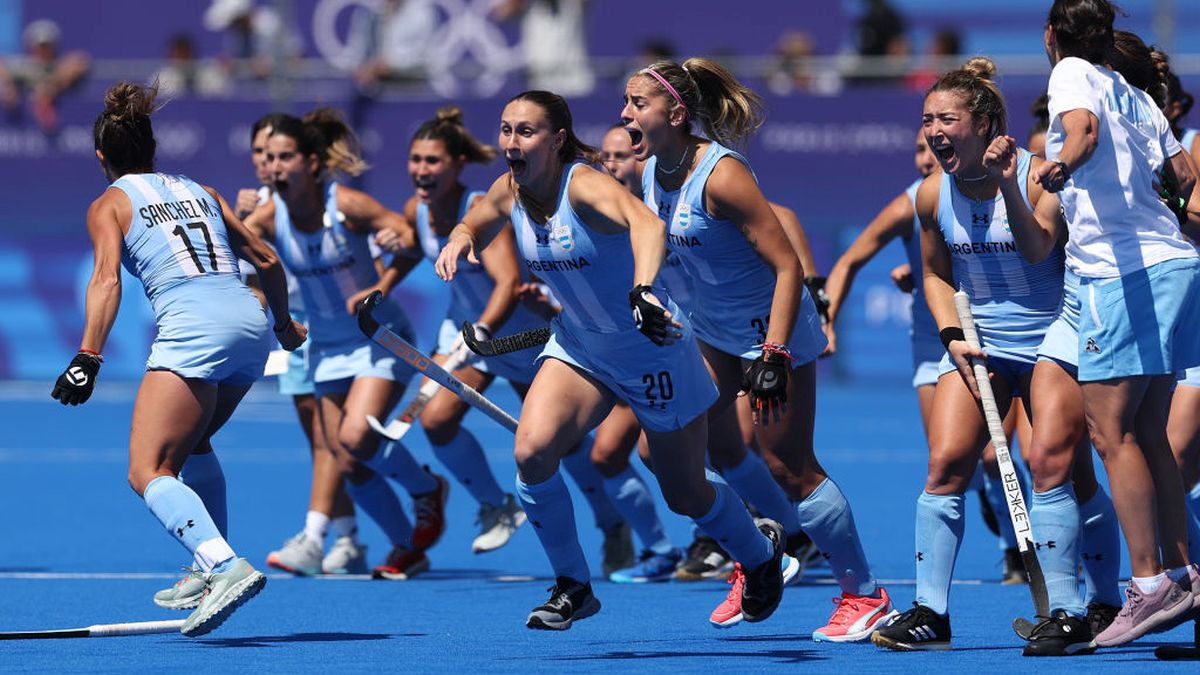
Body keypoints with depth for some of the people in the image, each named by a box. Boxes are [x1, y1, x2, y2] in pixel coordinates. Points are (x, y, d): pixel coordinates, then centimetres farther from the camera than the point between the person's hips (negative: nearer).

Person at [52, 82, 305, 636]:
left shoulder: (109, 204, 11)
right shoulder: (198, 191, 27)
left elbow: (107, 279, -6)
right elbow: (266, 260, 29)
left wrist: (89, 357, -14)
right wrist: (285, 325, 44)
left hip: (193, 326, -7)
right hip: (251, 321, 7)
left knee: (149, 472, -11)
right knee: (190, 442, 29)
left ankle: (226, 567, -34)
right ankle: (212, 568, 20)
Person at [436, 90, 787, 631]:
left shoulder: (584, 185, -30)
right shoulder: (508, 192, -9)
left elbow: (647, 223, -50)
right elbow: (472, 227, 13)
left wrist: (643, 290, -69)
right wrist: (457, 242, -13)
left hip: (651, 349, -5)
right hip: (577, 347, 5)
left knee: (685, 495, 9)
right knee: (531, 451, -21)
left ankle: (761, 552, 43)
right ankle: (572, 587, -2)